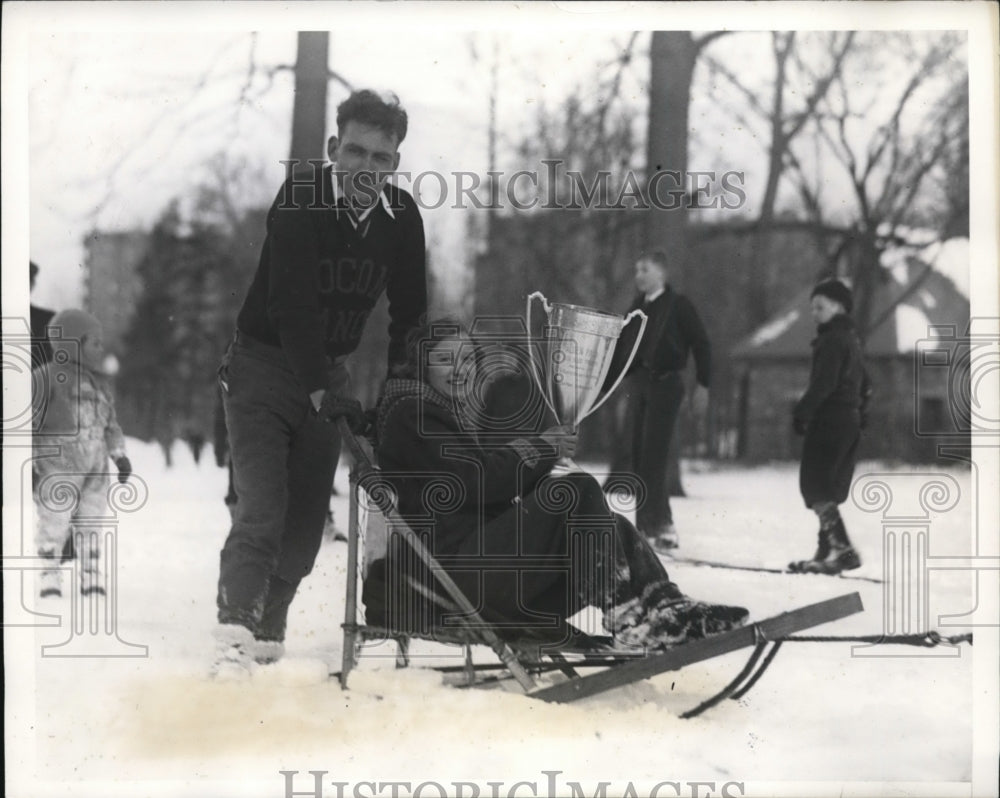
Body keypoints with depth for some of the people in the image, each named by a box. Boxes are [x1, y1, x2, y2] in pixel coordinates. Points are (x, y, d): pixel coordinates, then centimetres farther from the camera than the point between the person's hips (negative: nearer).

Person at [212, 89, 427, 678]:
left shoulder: (402, 216, -2)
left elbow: (410, 314, 4)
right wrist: (321, 390, -34)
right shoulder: (301, 200, -18)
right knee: (263, 508, -17)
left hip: (329, 373, 5)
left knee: (308, 517, 5)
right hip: (266, 364, -5)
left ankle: (269, 629, 20)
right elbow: (292, 303, -27)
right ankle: (236, 635, -19)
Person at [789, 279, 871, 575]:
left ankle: (842, 549, -20)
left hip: (829, 420, -10)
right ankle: (826, 552, 14)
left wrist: (801, 411, -17)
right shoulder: (851, 339, 20)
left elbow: (823, 384, -21)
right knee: (828, 489, 13)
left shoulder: (832, 339, -11)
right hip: (850, 422, 10)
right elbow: (865, 386, 26)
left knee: (815, 487, -11)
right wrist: (860, 413, 26)